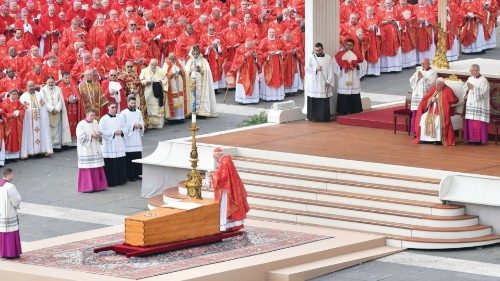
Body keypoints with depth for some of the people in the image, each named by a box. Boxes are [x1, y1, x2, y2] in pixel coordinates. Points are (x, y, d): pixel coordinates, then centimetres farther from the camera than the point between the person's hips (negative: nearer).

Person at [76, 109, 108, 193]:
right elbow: (81, 136, -16)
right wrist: (91, 135, -19)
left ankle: (97, 185, 17)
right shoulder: (81, 124, -8)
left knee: (97, 168, 9)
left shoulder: (95, 123, 11)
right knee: (87, 168, -7)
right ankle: (87, 187, -2)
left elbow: (100, 133, 17)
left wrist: (99, 135, -5)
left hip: (95, 150, 7)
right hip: (86, 150, -7)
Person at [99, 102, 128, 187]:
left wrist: (121, 131, -8)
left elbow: (125, 128, 13)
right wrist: (113, 133, -14)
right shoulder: (104, 119, -5)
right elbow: (102, 131, -12)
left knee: (121, 163, 6)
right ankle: (110, 182, -1)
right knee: (110, 164, -6)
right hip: (109, 146, -5)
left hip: (119, 145, 5)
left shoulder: (120, 118, 12)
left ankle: (121, 180, 15)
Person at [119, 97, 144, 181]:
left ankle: (137, 174, 13)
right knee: (129, 157, -6)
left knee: (138, 157, 5)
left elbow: (142, 122, 14)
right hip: (128, 138, -5)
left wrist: (140, 125, -8)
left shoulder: (138, 112, 13)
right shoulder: (124, 113, -5)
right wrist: (133, 126, -17)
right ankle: (130, 175, -1)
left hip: (137, 138, 5)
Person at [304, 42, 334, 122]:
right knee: (313, 101, -3)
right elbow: (307, 68, -1)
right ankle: (313, 117, 2)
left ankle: (324, 117, 3)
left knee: (324, 102, -2)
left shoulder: (328, 58, 7)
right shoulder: (311, 57, 5)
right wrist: (315, 69, -13)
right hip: (313, 83, -1)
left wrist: (329, 81, -6)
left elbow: (330, 71, 3)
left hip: (323, 83, 1)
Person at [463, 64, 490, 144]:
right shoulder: (470, 79, 13)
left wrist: (473, 87, -21)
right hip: (470, 104, 6)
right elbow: (464, 89, 10)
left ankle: (478, 139, -6)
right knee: (470, 122, 2)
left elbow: (483, 92, -16)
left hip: (479, 104, -6)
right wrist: (468, 88, -11)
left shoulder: (483, 80, -6)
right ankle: (471, 138, 7)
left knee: (478, 122, -9)